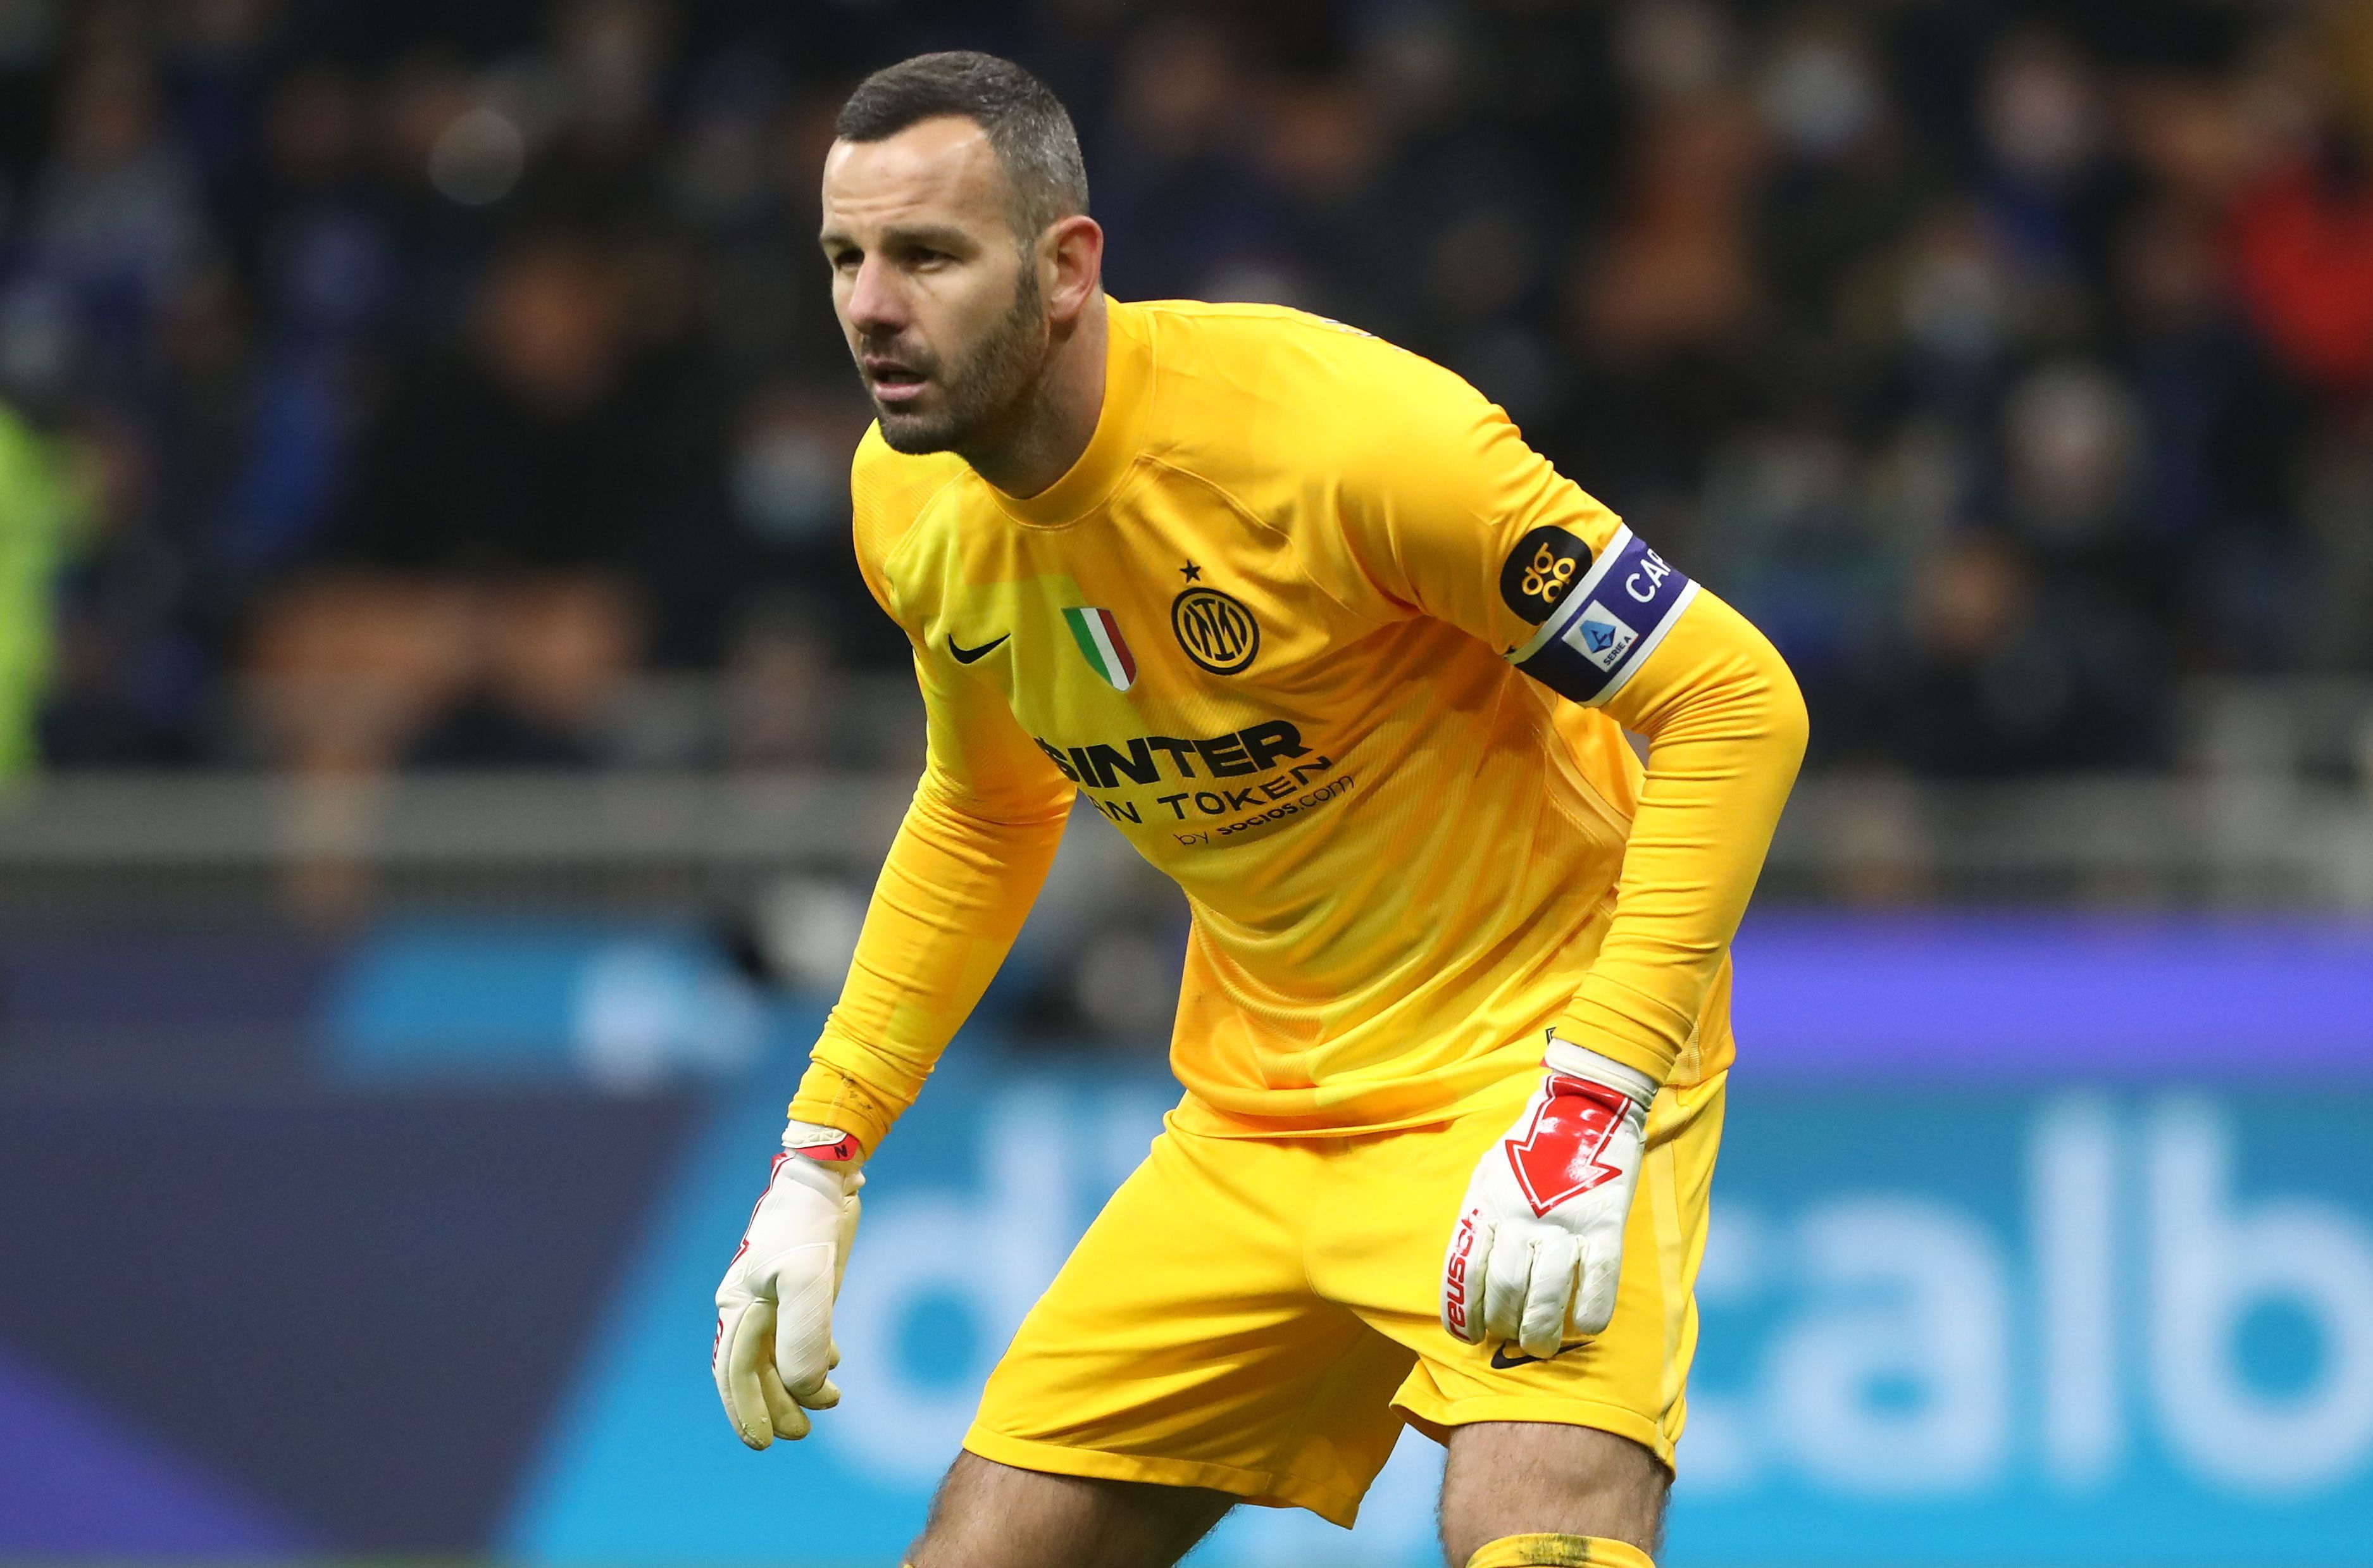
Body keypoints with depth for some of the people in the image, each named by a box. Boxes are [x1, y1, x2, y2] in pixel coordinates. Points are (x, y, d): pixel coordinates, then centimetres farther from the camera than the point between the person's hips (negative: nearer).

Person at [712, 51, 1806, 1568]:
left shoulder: (1341, 429, -25)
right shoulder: (911, 500, -3)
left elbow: (1739, 703, -22)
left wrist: (1590, 1112, -28)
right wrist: (820, 1157, 13)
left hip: (1543, 1042, -6)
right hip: (1254, 1121, 7)